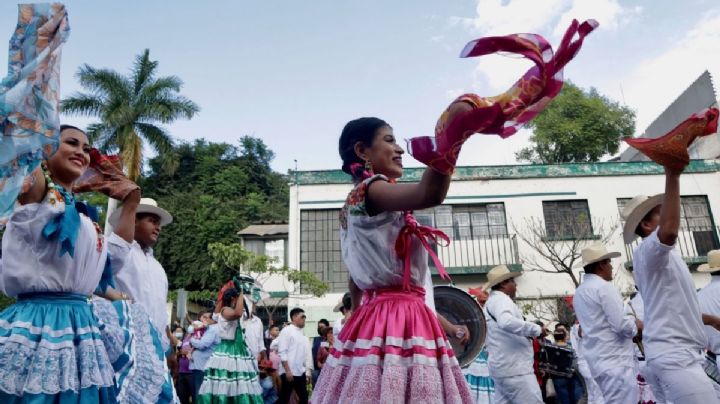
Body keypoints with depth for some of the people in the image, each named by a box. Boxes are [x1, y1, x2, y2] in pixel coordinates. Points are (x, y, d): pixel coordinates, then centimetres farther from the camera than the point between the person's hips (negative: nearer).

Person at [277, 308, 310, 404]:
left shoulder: (302, 333, 14)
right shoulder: (286, 331, -8)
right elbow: (282, 352, -14)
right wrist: (288, 371, -19)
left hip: (300, 372, 7)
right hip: (288, 372, -7)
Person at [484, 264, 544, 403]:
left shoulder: (492, 302, 22)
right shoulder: (500, 299, -11)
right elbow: (506, 322, -31)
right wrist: (537, 329, -19)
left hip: (504, 367, 10)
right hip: (514, 368, -10)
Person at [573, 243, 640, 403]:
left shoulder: (579, 292, 16)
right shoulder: (604, 287, -12)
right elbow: (621, 324, -17)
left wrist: (631, 325, 19)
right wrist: (636, 326, 3)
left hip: (598, 360, 9)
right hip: (615, 360, -9)